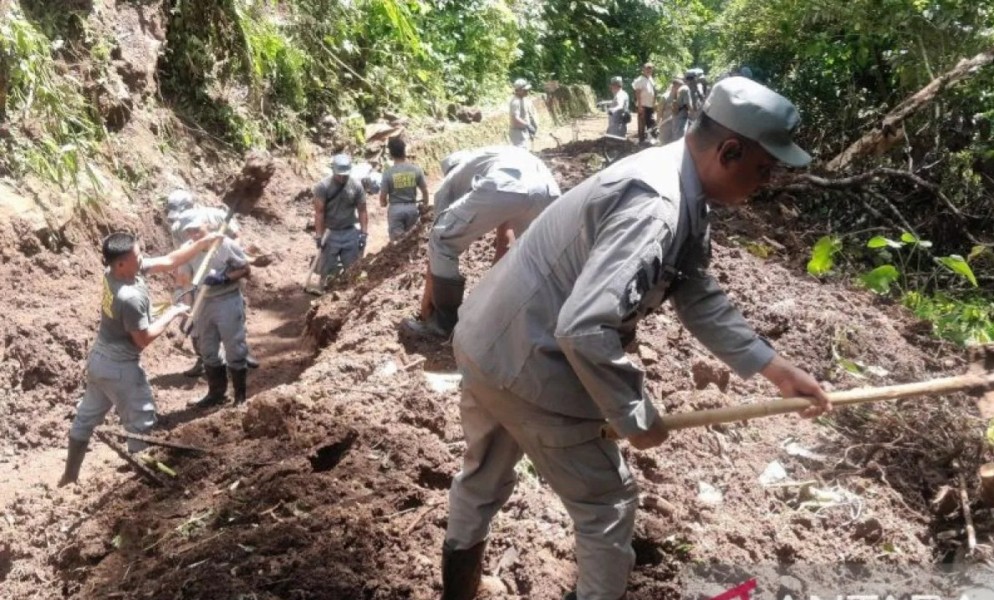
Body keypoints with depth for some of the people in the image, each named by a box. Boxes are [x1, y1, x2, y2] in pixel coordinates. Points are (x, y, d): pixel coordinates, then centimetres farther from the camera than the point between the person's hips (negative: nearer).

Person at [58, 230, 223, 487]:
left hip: (99, 358, 9)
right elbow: (144, 338, -21)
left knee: (87, 416, 22)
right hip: (120, 367, -9)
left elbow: (167, 262, 0)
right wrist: (171, 314, -11)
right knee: (141, 421, 9)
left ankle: (70, 475, 37)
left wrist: (204, 242, -3)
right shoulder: (130, 298, -33)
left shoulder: (113, 272, -7)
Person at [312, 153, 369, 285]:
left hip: (351, 233, 2)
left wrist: (364, 233, -4)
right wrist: (318, 236, -12)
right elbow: (319, 212, -10)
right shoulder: (323, 186, -11)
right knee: (326, 269, 3)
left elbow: (362, 211, 1)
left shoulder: (356, 186, -3)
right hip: (330, 233, -2)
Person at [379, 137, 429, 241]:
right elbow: (425, 190, 0)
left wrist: (383, 203, 15)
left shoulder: (388, 173, -13)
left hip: (395, 209, -2)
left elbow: (383, 196, -8)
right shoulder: (416, 170, -7)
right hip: (412, 208, 2)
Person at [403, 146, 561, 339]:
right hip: (548, 190, 6)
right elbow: (505, 240, 50)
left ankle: (444, 322, 21)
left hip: (503, 189, -5)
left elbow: (438, 239, 32)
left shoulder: (450, 182, 33)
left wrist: (428, 294, 41)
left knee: (443, 242, 16)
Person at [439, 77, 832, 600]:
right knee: (607, 501, 9)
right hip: (526, 364, -10)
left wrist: (773, 366, 11)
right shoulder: (656, 206, -28)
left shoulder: (681, 193, 5)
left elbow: (697, 297, 14)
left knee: (484, 471, 30)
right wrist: (634, 416, -20)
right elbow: (584, 329, -35)